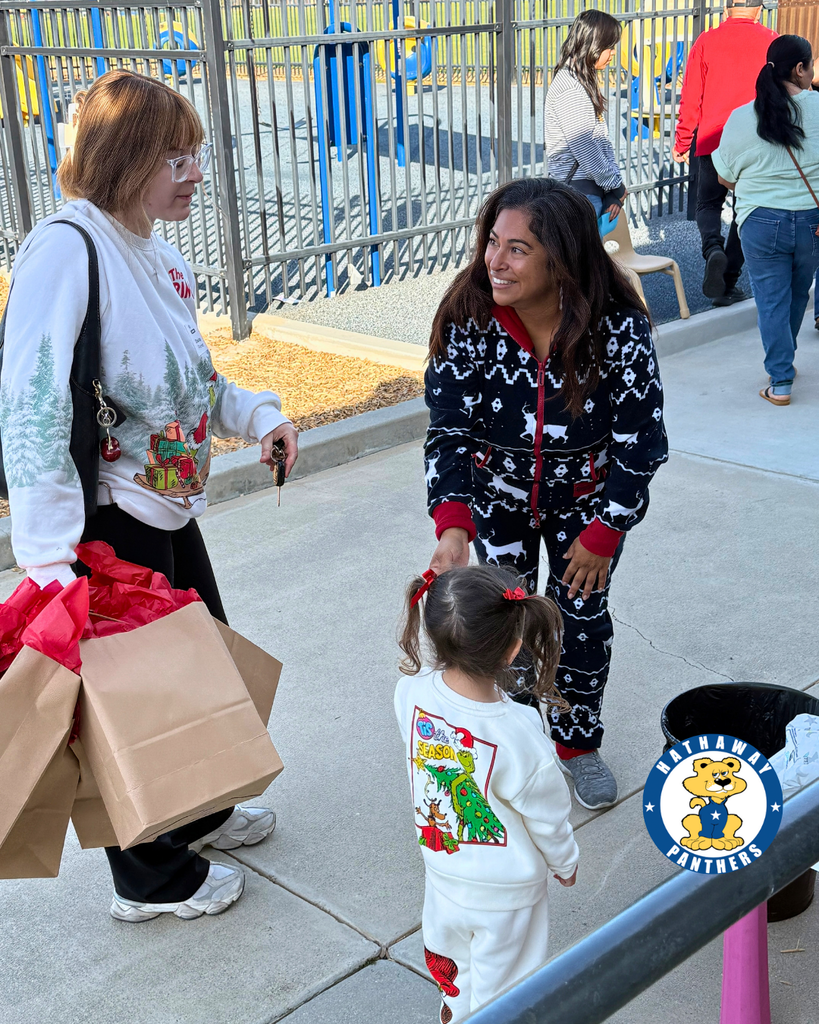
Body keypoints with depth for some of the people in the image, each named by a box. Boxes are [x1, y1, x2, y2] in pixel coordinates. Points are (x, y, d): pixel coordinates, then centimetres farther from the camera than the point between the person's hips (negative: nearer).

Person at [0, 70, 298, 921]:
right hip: (109, 522, -9)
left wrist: (257, 414, 3)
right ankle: (152, 880, 29)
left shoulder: (158, 256, 7)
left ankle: (200, 811, 48)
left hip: (169, 508, 9)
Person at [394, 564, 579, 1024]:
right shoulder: (518, 734, -38)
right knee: (500, 970, 22)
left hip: (442, 869, 6)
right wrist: (566, 862, 2)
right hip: (505, 890, -5)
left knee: (449, 948, 33)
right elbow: (548, 817, -18)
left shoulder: (411, 694, -27)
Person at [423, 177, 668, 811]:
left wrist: (604, 534, -14)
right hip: (499, 493, 1)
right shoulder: (469, 320, -25)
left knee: (583, 617, 8)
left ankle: (578, 742, 33)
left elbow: (641, 442, -17)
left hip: (587, 499, -1)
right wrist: (452, 525, -40)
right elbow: (450, 430, -25)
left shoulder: (618, 329, -28)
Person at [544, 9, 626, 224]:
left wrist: (614, 188, 3)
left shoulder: (586, 82, 14)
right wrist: (615, 185, -8)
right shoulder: (569, 90, -16)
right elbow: (584, 148, -18)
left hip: (593, 187, 9)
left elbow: (601, 136, 12)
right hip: (577, 189, -9)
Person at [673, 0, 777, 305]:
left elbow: (690, 98, 0)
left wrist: (681, 143, 9)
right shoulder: (772, 43, -2)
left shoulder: (706, 42, -1)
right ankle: (727, 284, 9)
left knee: (708, 205, 15)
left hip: (712, 141, 0)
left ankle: (713, 249, -16)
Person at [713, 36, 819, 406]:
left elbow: (725, 177, 0)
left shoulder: (742, 118, -9)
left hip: (762, 223, -1)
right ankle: (783, 361, 38)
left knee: (772, 301, 7)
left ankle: (780, 382, 5)